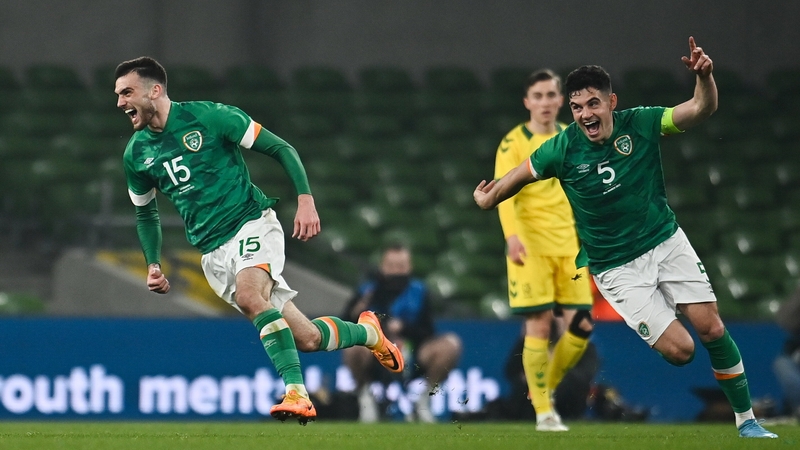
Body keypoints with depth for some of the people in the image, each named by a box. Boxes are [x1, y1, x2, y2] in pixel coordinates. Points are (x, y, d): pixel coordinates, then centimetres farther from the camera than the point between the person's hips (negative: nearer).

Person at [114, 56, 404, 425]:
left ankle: (296, 391, -36)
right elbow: (146, 213, 23)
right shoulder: (136, 154, 5)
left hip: (251, 222, -4)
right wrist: (153, 265, 10)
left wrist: (305, 199, -15)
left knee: (248, 295, -36)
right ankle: (365, 332, 26)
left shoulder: (208, 117, -9)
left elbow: (281, 149, -4)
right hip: (212, 252, 4)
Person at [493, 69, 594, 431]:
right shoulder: (514, 143, -2)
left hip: (569, 246, 5)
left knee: (581, 325, -2)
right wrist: (512, 234, -29)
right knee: (539, 324, -9)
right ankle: (543, 412, -1)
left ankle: (547, 385, 22)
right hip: (531, 247, -5)